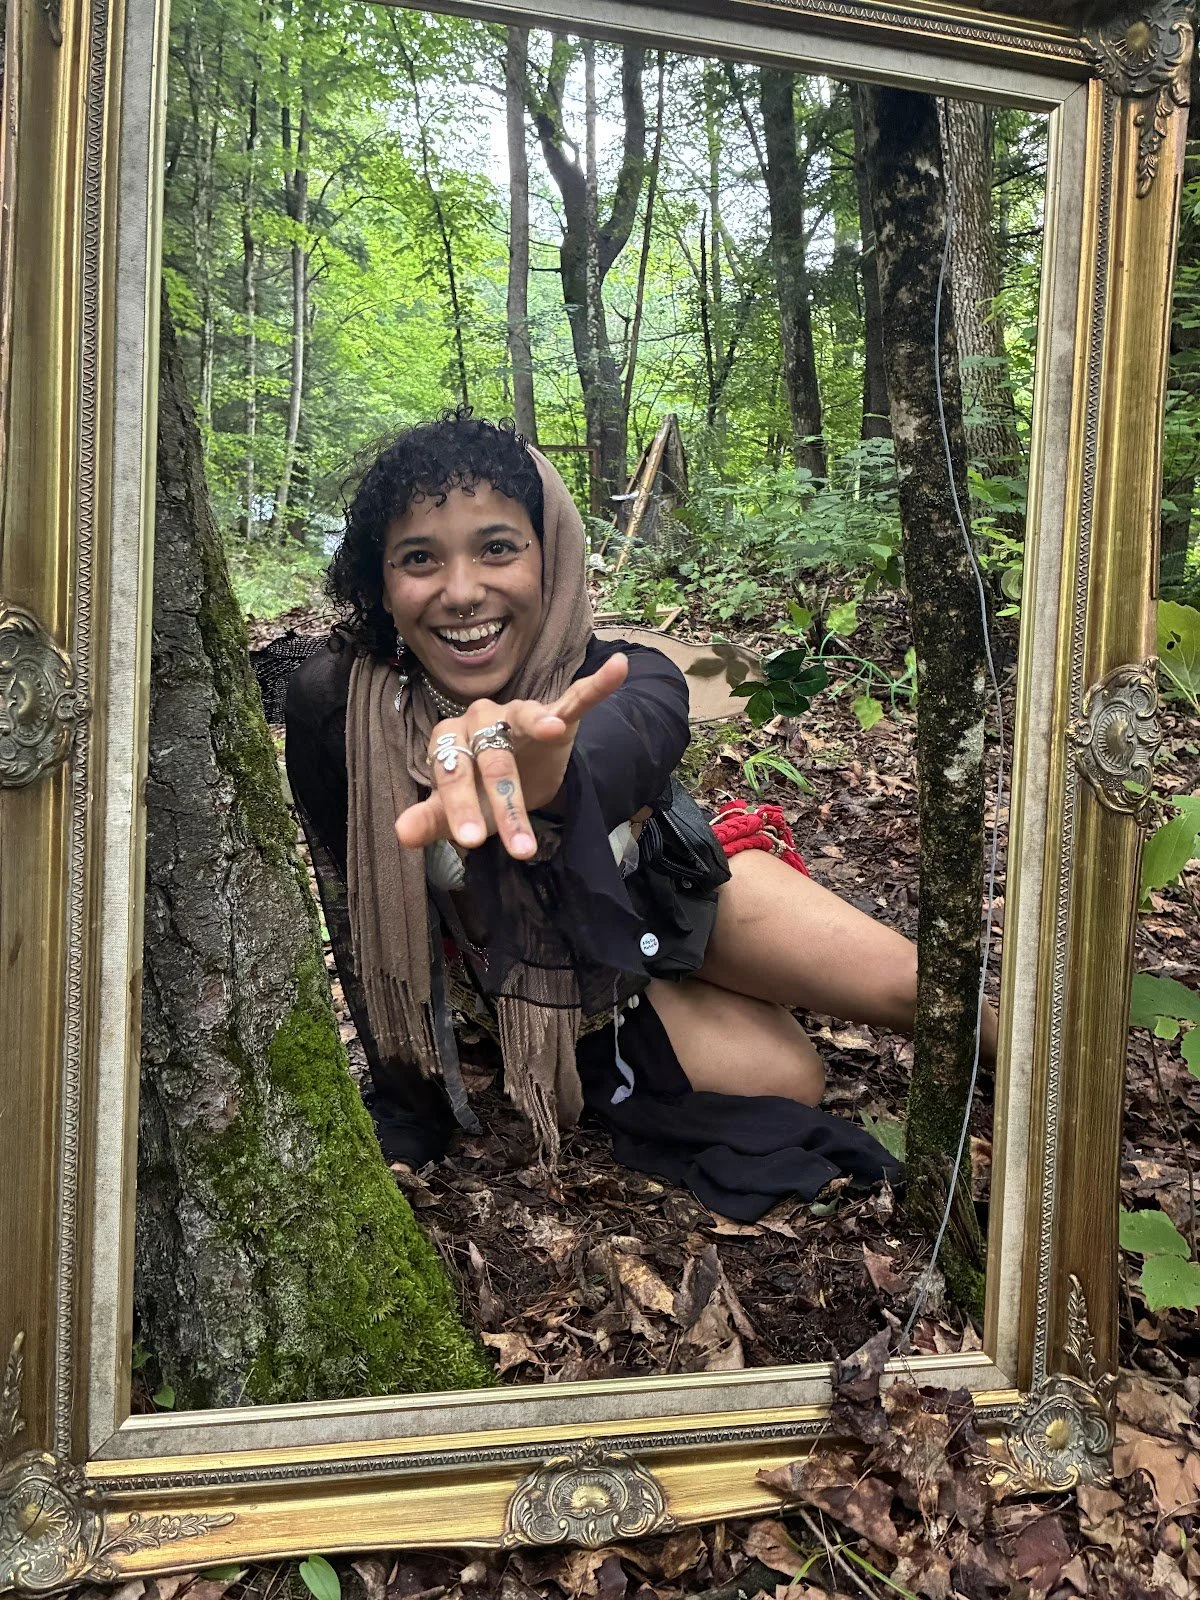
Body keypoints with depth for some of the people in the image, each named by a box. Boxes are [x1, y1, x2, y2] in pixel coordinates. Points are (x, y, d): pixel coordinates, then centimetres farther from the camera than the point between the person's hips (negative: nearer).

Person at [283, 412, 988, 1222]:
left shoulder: (618, 680, -28)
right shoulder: (334, 706, -27)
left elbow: (634, 737, -53)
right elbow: (363, 913, -17)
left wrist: (552, 766, -76)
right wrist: (407, 1113, -13)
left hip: (668, 890, 1)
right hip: (542, 971, -1)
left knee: (910, 986, -12)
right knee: (785, 1078, -19)